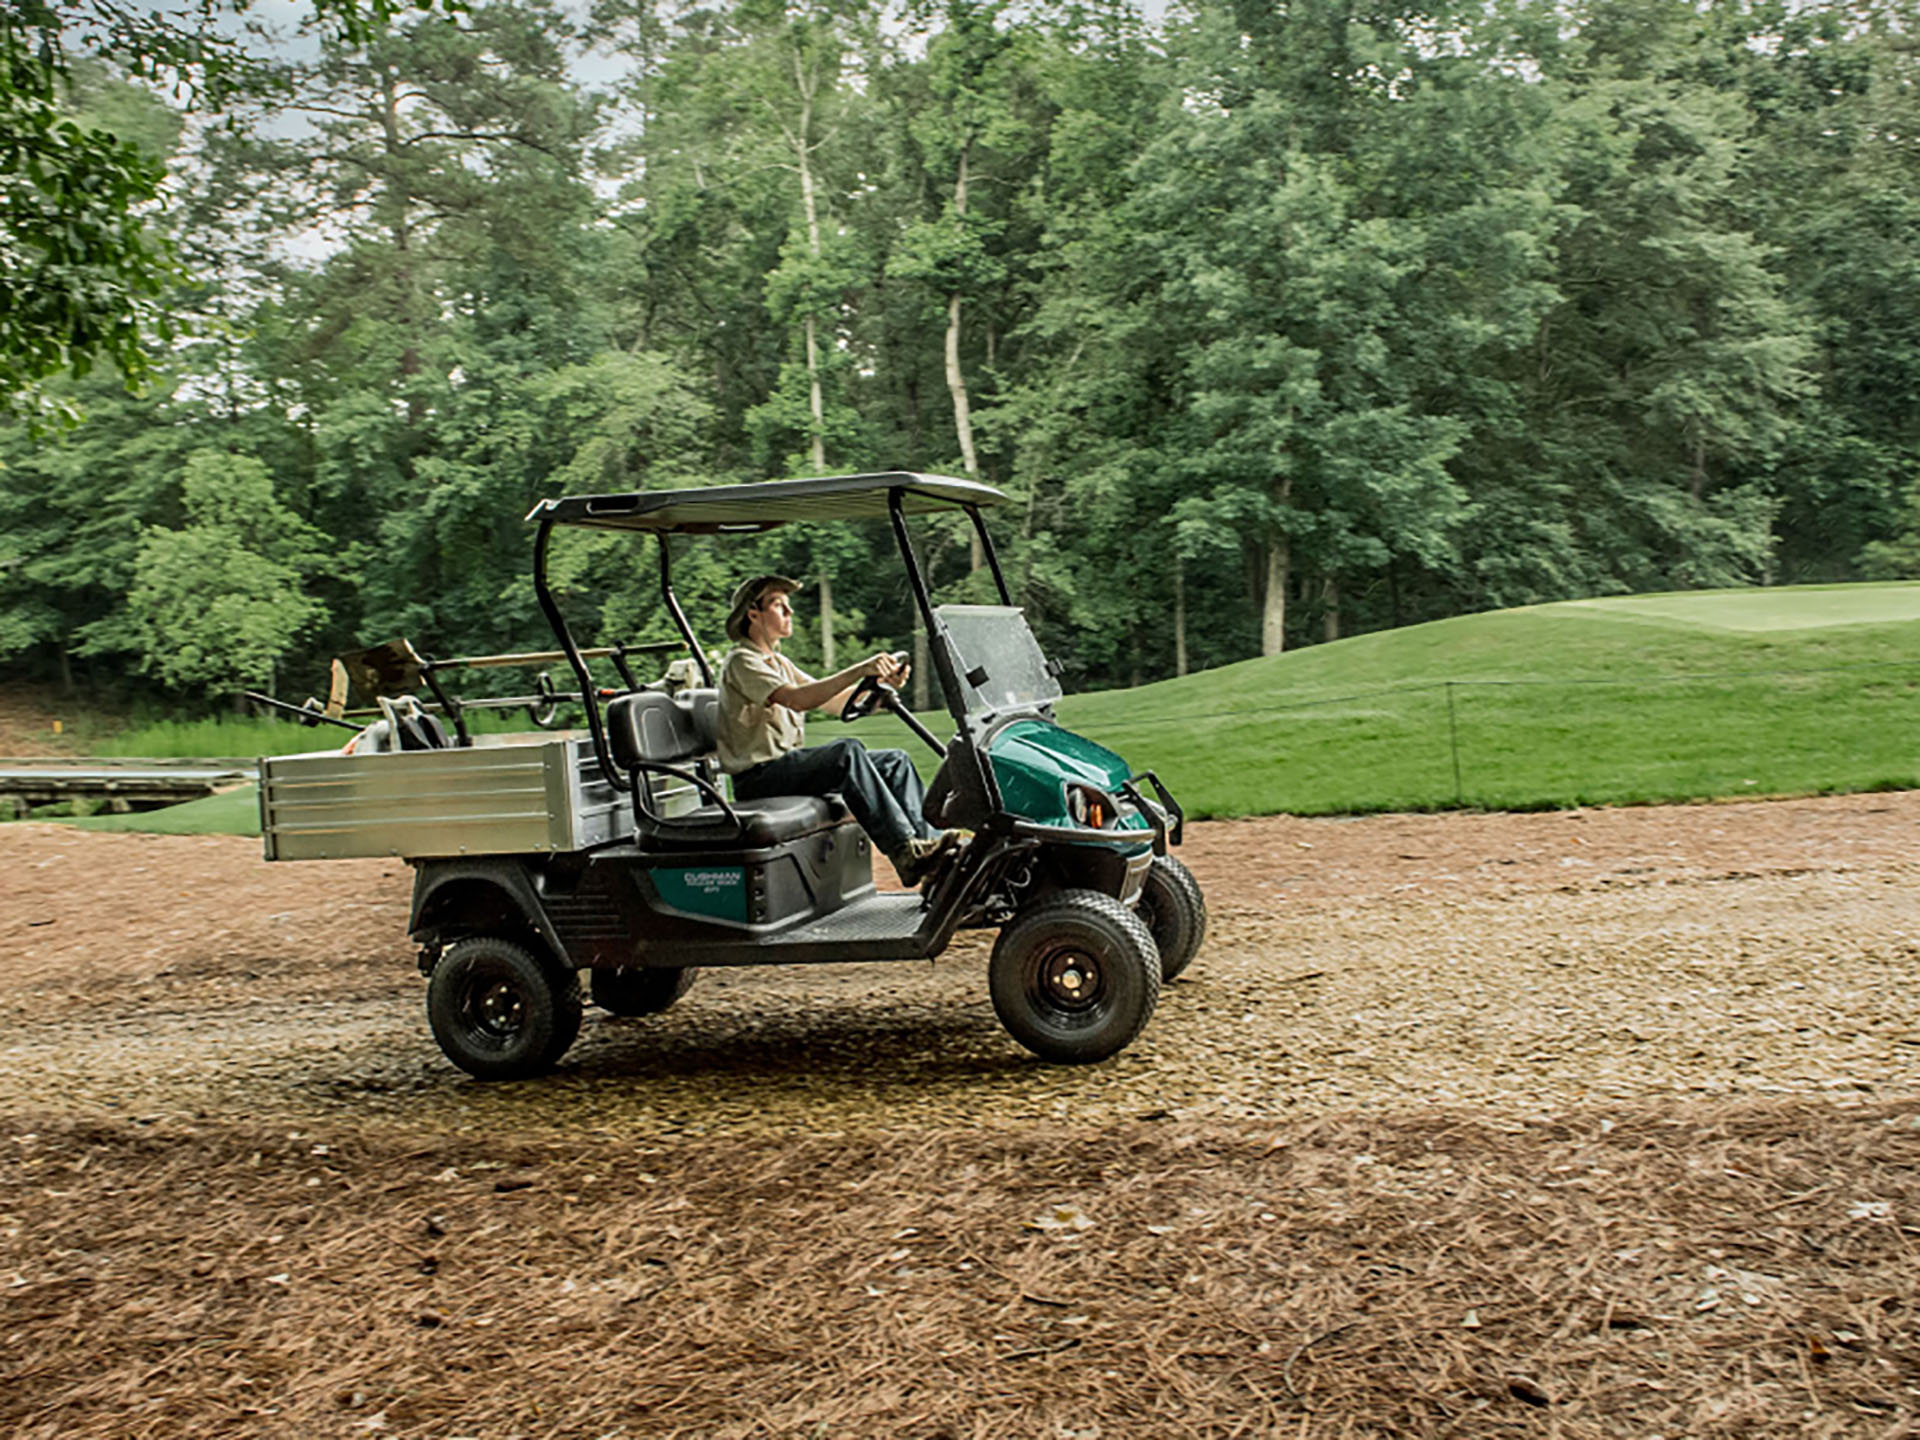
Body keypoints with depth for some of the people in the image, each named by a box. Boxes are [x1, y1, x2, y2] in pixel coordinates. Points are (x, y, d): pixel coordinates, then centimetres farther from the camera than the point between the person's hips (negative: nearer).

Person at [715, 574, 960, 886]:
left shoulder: (778, 662, 22)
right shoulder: (741, 661, -9)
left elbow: (833, 701, 13)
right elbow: (796, 699, -26)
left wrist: (880, 679, -5)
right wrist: (859, 671, -31)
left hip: (789, 764, 9)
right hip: (758, 777, -9)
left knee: (895, 761, -3)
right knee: (847, 751, -33)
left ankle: (927, 840, -15)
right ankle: (905, 852, -41)